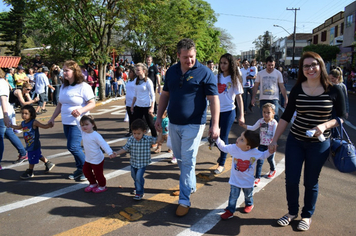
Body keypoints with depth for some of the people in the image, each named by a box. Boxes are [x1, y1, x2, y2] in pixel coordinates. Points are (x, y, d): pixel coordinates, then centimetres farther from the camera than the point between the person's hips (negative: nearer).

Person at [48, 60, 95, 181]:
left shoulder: (83, 86, -10)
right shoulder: (63, 86, 14)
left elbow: (92, 103, -13)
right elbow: (60, 104, 19)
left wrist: (81, 110, -29)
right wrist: (52, 118, 16)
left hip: (78, 122, -7)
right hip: (66, 122, 7)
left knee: (73, 146, -11)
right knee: (75, 147, 11)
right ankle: (80, 169, 24)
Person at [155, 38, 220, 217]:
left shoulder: (204, 73, -9)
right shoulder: (171, 71, 6)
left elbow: (214, 100, -11)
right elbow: (165, 95, 13)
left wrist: (215, 125, -17)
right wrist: (159, 117, 9)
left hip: (193, 124, -5)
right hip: (173, 122, 6)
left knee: (188, 161, -4)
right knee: (180, 159, 17)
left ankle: (184, 200, 6)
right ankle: (191, 185, 38)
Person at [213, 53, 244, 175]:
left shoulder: (234, 79, -6)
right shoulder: (217, 77, 4)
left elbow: (239, 97, -5)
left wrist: (241, 115, -9)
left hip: (228, 111, -4)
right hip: (216, 110, 4)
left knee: (223, 137, -1)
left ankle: (221, 164, 12)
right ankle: (223, 153, 38)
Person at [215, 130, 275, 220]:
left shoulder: (254, 152, -22)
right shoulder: (234, 148, -22)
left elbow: (263, 155, -2)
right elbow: (223, 147, -8)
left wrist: (270, 151, -21)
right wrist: (217, 138, -18)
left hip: (248, 181, 1)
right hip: (235, 180, -1)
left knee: (248, 195, 26)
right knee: (233, 196, 4)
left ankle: (249, 204, 56)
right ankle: (230, 210, 23)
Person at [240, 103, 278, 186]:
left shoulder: (274, 123, -14)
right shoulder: (260, 121, -5)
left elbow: (274, 135, -15)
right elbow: (253, 128, 1)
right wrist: (244, 125, -10)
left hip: (270, 145, -2)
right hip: (261, 144, 2)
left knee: (270, 159, 17)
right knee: (259, 161, -2)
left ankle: (272, 170, 50)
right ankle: (257, 177, 3)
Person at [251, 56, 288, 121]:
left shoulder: (278, 73, 3)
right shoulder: (260, 73, 5)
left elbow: (282, 87, 4)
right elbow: (256, 86, 7)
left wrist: (286, 99, -2)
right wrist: (253, 98, -1)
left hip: (274, 99, -1)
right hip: (263, 99, 2)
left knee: (274, 117, -11)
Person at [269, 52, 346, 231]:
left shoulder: (334, 91, -8)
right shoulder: (297, 90, -3)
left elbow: (341, 117, 0)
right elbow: (286, 116, 1)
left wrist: (324, 125, -20)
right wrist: (274, 140, 0)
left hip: (319, 144, -2)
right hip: (295, 141, 2)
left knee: (311, 182, 10)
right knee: (291, 180, 6)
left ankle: (307, 215, 33)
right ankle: (292, 212, 30)